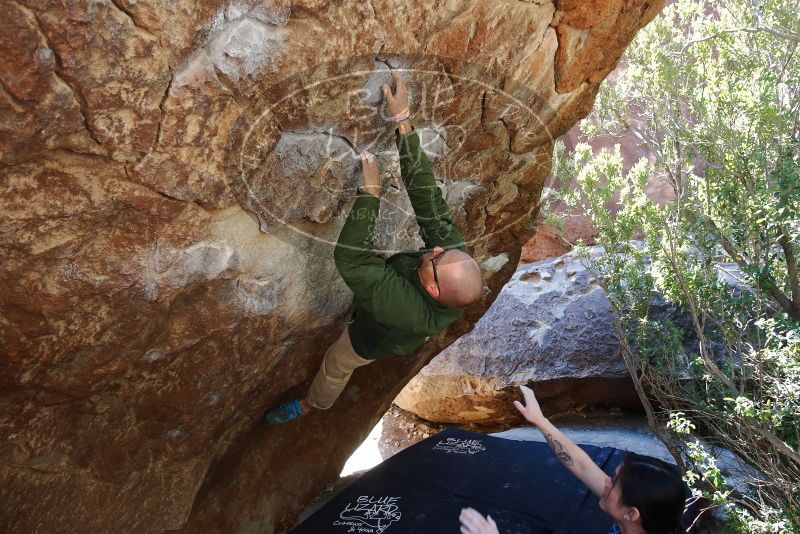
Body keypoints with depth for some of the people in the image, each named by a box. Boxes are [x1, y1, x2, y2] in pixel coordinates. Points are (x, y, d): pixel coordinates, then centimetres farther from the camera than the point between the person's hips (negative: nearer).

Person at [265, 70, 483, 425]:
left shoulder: (406, 307, -53)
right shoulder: (456, 252, -39)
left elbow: (350, 260, -52)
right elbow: (428, 196, -39)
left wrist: (370, 191, -54)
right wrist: (403, 121, -44)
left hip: (373, 339, -2)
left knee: (336, 367, 29)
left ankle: (312, 404, 59)